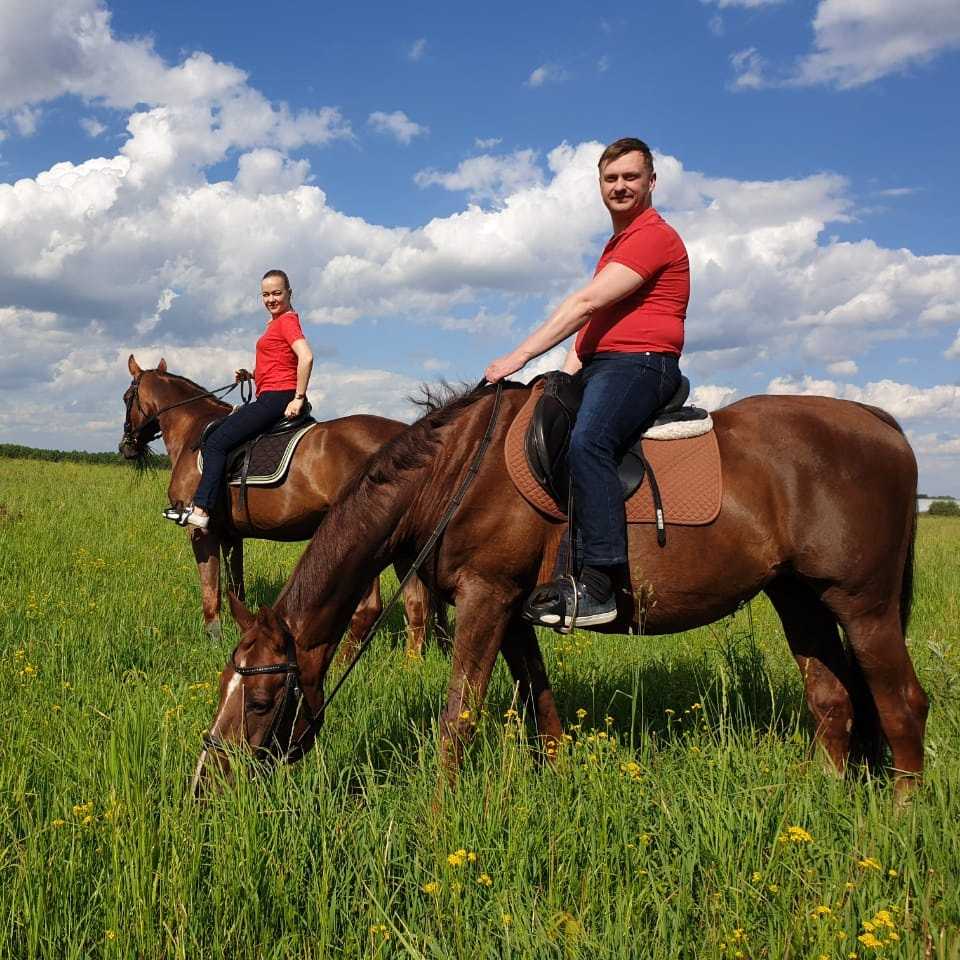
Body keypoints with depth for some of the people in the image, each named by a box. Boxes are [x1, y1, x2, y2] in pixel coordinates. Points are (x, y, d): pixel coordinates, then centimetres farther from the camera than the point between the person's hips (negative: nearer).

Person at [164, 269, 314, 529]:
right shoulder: (276, 321, 20)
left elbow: (306, 357, -24)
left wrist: (299, 398, -23)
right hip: (273, 399, 11)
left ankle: (200, 511, -19)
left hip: (277, 398, -11)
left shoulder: (287, 320, -9)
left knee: (216, 443, -14)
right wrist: (251, 375, 12)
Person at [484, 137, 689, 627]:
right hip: (597, 367, 11)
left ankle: (598, 585, -42)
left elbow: (586, 303, -14)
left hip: (639, 363, -11)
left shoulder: (654, 236, -5)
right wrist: (566, 375, 7)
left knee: (585, 442, -36)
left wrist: (520, 356, -17)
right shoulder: (617, 245, 28)